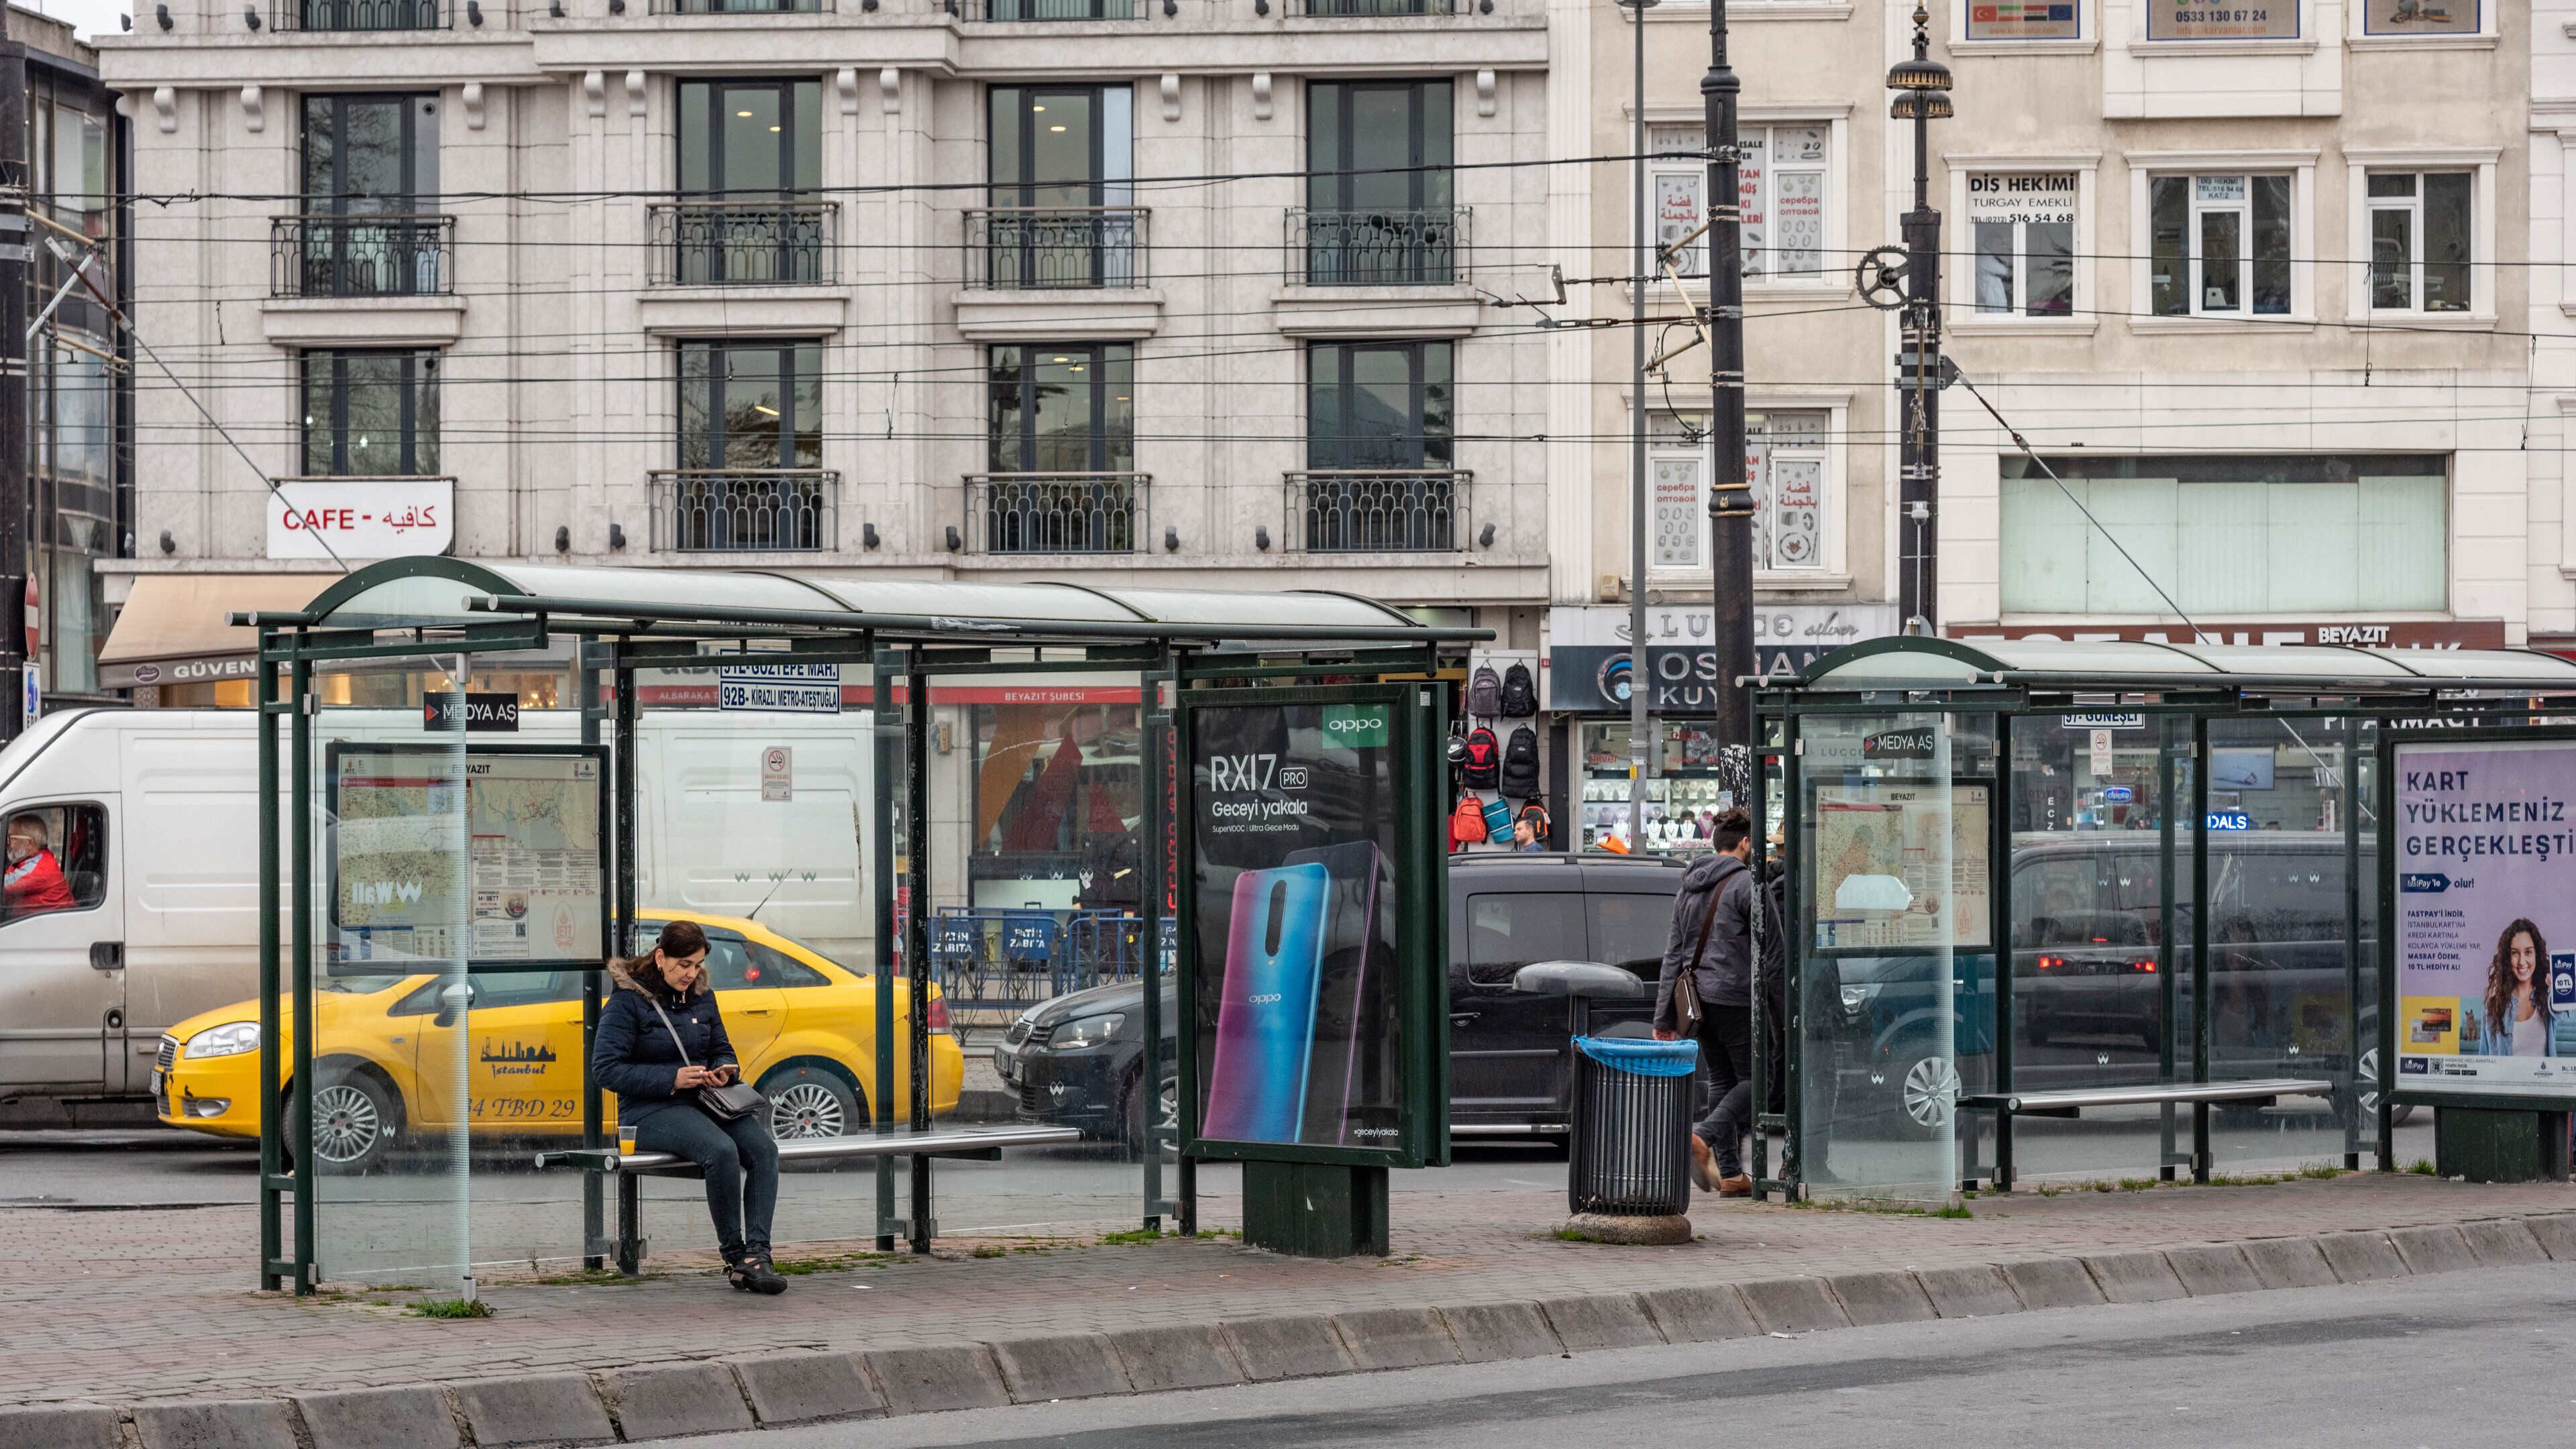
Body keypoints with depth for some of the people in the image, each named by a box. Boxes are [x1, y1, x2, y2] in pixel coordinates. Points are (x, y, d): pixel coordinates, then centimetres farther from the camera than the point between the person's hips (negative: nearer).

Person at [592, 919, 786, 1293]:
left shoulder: (702, 997, 15)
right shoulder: (628, 1001, -4)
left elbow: (722, 1049, 25)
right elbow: (605, 1069, -11)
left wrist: (725, 1070, -2)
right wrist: (672, 1079, -17)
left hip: (704, 1103, 6)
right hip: (650, 1111, -6)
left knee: (764, 1149, -24)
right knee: (722, 1150, -34)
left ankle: (756, 1254, -30)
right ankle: (735, 1258, -23)